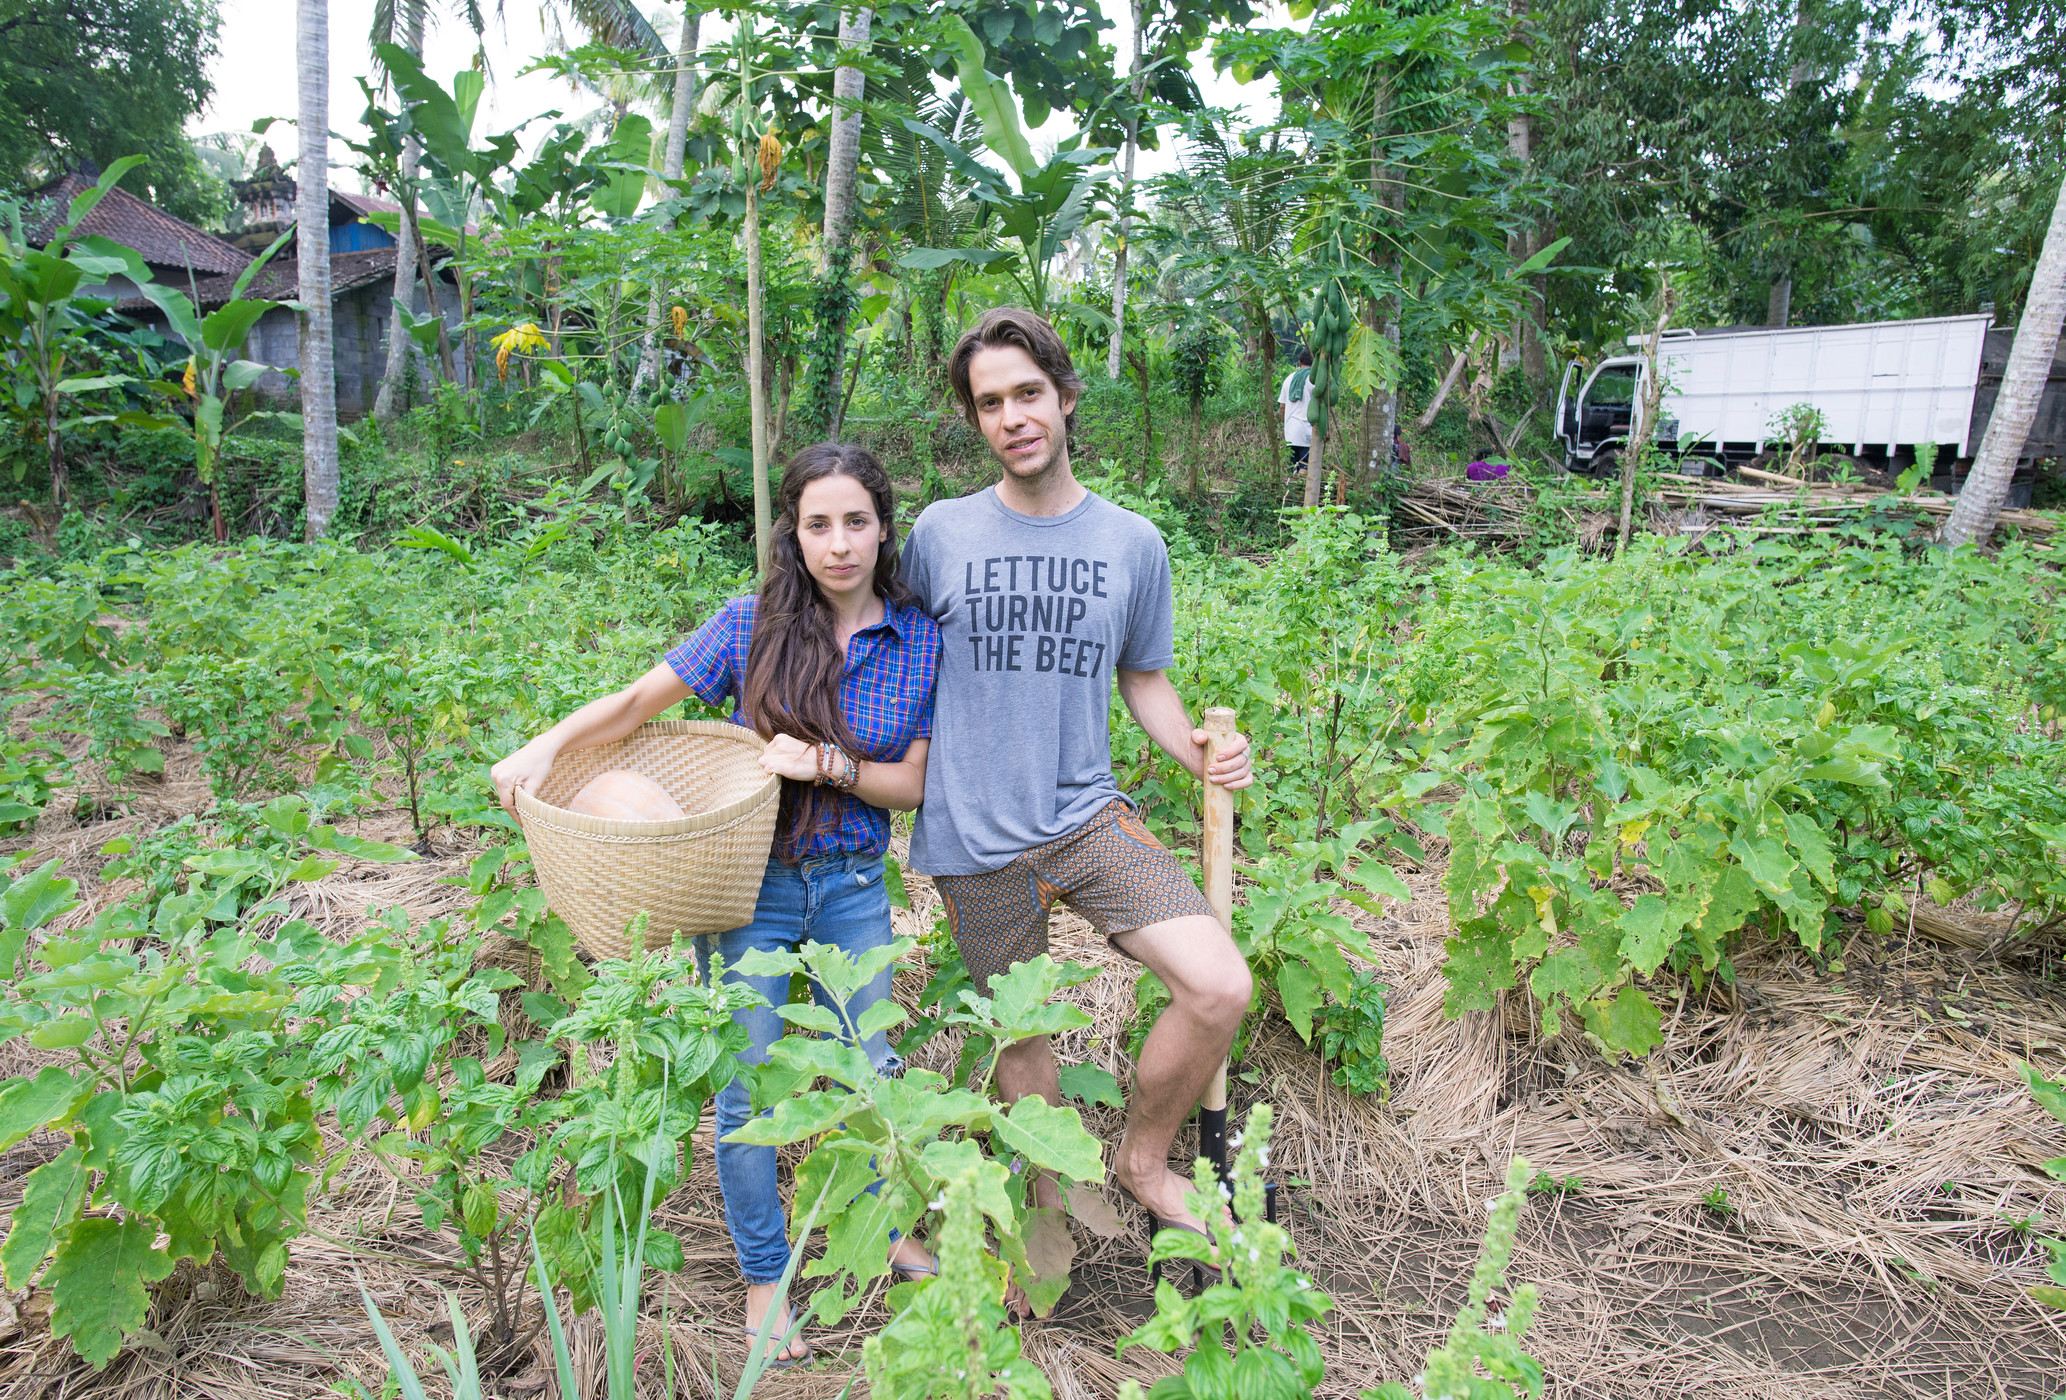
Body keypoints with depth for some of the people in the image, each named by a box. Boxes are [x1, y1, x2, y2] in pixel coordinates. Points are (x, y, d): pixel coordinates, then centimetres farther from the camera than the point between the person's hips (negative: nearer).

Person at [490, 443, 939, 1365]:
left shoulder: (919, 640, -5)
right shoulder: (753, 624, -9)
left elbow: (912, 784, -4)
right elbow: (637, 703, -3)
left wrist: (826, 762, -19)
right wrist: (547, 744, -17)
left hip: (853, 885, 2)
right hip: (750, 881, -1)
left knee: (870, 1068, 15)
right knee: (747, 1091, 6)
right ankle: (764, 1277, 30)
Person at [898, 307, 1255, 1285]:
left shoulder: (1132, 542, 2)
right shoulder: (940, 534, -1)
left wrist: (1195, 751, -5)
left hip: (1086, 813, 1)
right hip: (976, 836, 0)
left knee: (1220, 987, -16)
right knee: (1018, 1036, 13)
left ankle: (1143, 1159, 12)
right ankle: (1048, 1209, 41)